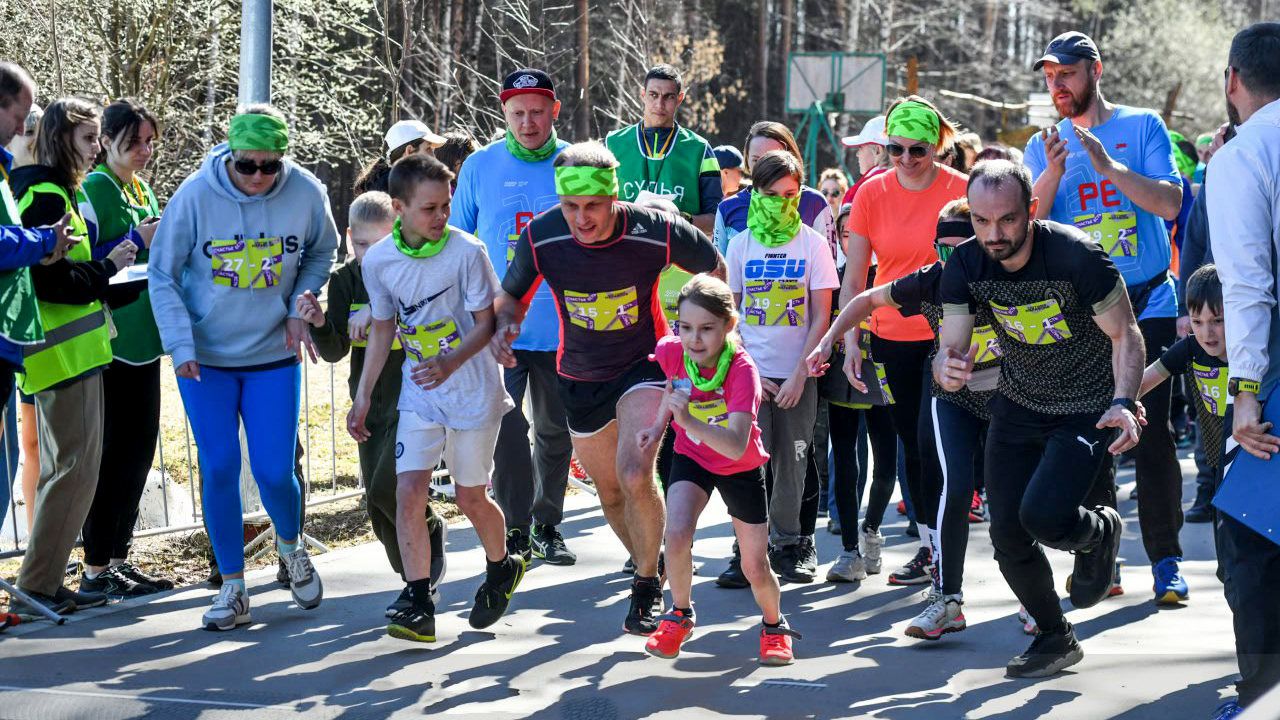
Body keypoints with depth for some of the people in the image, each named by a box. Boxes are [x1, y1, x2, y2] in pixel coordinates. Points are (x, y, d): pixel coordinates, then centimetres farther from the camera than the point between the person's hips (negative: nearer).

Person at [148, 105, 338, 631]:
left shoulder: (305, 193, -11)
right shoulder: (196, 195, -15)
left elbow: (321, 253, 9)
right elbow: (162, 275, -7)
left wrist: (299, 309, -5)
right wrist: (181, 345, -15)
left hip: (274, 356, 1)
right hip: (205, 358, 0)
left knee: (274, 472, -2)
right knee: (220, 470, 0)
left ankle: (291, 546, 31)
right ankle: (232, 588, 13)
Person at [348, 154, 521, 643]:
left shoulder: (466, 252, -15)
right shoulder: (378, 261, -4)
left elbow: (486, 324, -11)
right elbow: (382, 329, 9)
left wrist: (451, 363, -28)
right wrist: (363, 396, 10)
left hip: (472, 393, -3)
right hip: (419, 396, 3)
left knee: (471, 498, 8)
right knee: (408, 493, -11)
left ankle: (502, 569, 38)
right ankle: (419, 606, -8)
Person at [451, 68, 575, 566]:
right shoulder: (480, 167, 2)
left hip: (562, 328, 1)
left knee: (555, 431, 10)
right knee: (506, 430, -6)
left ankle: (547, 526, 23)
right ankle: (515, 530, 2)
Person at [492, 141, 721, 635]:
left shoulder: (656, 231, -24)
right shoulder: (539, 239, -19)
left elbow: (714, 267, -3)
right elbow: (511, 295, 0)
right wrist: (506, 324, -21)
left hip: (645, 364, -3)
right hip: (580, 378, 4)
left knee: (635, 476, -24)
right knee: (610, 492, 14)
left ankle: (647, 586, -3)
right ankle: (650, 566, 42)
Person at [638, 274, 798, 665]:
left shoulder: (743, 370, -34)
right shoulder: (670, 352, -22)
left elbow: (736, 446, -45)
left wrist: (688, 421, -58)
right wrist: (659, 426, -5)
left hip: (741, 469, -2)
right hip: (691, 457, 2)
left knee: (755, 567, 1)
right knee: (677, 534, -24)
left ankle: (774, 626, 34)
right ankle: (679, 615, 3)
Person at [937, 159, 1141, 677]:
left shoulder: (1076, 256, -28)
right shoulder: (965, 266, -15)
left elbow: (1125, 334, -18)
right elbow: (950, 349, -15)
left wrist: (1123, 403, -34)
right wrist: (947, 369, -40)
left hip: (1087, 408, -5)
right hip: (1018, 405, 5)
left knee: (1042, 515, -24)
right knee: (1007, 535, 1)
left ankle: (1100, 532, 13)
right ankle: (1055, 639, 26)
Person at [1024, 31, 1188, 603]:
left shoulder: (1143, 127, 1)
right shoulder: (1043, 146, 9)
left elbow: (1170, 203, -10)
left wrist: (1109, 168, -21)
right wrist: (1054, 171, -17)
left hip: (1147, 304, -2)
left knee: (1152, 432, -4)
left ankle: (1165, 559, 1)